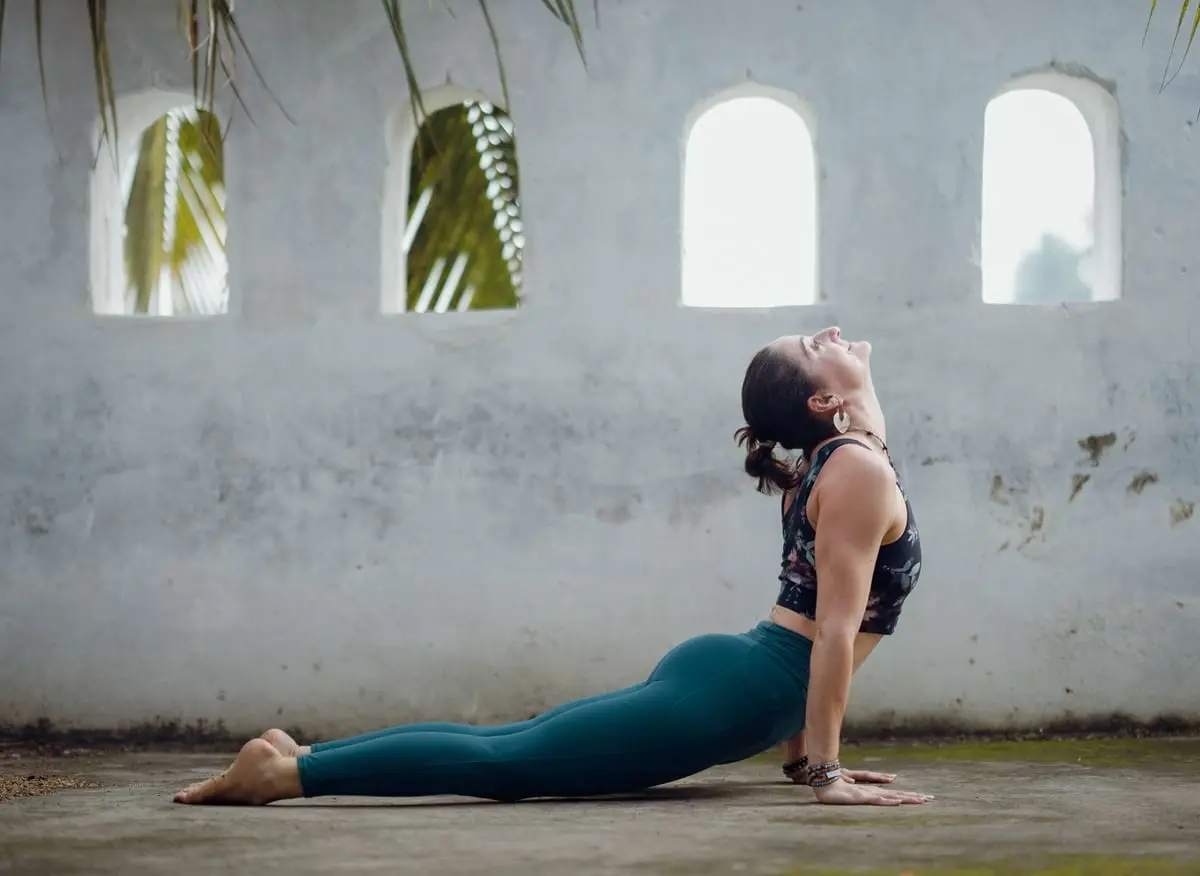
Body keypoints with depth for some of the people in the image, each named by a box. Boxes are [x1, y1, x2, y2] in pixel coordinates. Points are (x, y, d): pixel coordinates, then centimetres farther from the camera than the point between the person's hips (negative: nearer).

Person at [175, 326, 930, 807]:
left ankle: (301, 755, 11)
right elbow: (836, 628, -19)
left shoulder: (825, 466, 18)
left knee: (508, 744, 11)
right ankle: (286, 772, -10)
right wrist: (826, 770, -19)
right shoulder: (862, 469, -14)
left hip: (714, 672, 9)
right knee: (500, 760, -9)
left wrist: (800, 750, 22)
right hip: (724, 696, -9)